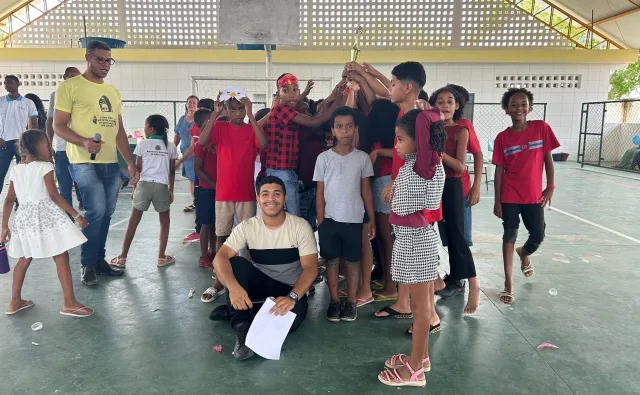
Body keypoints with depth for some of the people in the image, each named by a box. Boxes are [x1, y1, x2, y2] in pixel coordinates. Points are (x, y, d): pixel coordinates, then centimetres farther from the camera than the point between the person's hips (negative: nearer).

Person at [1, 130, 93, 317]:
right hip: (46, 217, -7)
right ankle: (69, 303, -2)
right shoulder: (45, 166, -8)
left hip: (25, 217, 7)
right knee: (61, 257, -3)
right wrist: (76, 215, -10)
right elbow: (54, 196, -13)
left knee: (24, 259, 20)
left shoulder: (16, 169, 10)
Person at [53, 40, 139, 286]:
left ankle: (99, 259, 23)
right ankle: (87, 264, 4)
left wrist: (130, 162, 10)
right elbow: (58, 126, -5)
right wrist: (83, 141, -24)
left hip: (111, 164, 6)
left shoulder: (113, 92, 17)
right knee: (96, 211, -14)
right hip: (84, 163, -6)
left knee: (106, 214, 9)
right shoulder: (69, 87, -2)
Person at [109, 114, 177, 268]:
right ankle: (161, 257, 15)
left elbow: (137, 169, 2)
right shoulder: (170, 146, 6)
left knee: (133, 221, 8)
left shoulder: (142, 144, 2)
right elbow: (172, 171, 6)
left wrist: (134, 188, 12)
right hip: (162, 186, 0)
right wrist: (171, 190, 14)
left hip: (144, 184, 0)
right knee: (165, 221, 15)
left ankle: (122, 258, 14)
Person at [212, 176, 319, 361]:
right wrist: (233, 287, -42)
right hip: (261, 282, 2)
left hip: (290, 289, -1)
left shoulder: (300, 226, -14)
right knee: (236, 263, -27)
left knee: (291, 318, -34)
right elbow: (220, 258, -21)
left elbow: (310, 268, -21)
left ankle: (234, 309, -11)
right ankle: (242, 327, -23)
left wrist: (293, 297, -39)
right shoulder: (247, 226, -10)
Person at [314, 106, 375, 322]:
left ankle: (351, 302, 19)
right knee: (332, 260, 7)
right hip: (330, 219, 0)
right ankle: (334, 301, 18)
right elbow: (320, 193, 2)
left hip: (354, 219, 0)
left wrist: (372, 219, 4)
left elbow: (366, 190, 7)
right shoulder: (324, 158, 0)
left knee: (353, 261, 8)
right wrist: (320, 222, -2)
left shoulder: (362, 157, 3)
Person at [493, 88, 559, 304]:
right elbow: (499, 169, -1)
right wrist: (497, 201, -4)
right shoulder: (502, 137, -3)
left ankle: (524, 254, 45)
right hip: (510, 196, -1)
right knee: (509, 236, 2)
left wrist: (551, 187, -4)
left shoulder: (542, 128, -3)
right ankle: (509, 284, 10)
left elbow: (548, 159, 2)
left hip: (534, 195, 1)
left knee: (538, 235, 8)